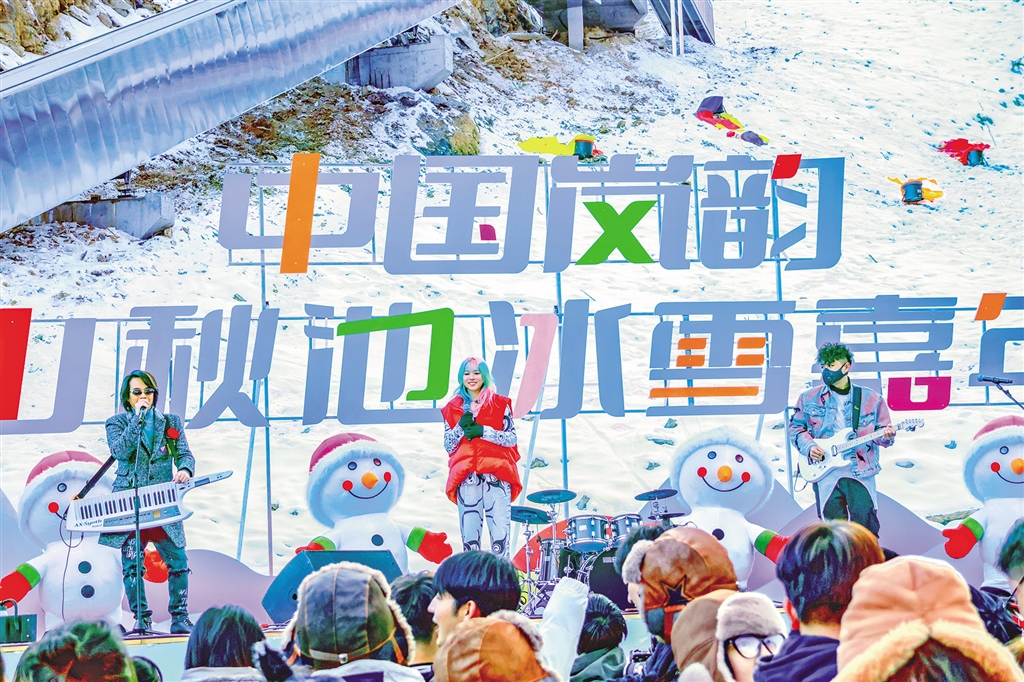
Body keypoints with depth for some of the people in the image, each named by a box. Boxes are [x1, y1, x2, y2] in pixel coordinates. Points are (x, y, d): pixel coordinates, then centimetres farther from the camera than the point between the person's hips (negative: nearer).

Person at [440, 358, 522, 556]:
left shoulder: (500, 404, 11)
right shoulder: (453, 408, 16)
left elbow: (511, 438, 4)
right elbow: (448, 445, 12)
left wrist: (483, 431, -9)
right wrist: (461, 427, -5)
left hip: (496, 475, -1)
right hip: (467, 477, 2)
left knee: (500, 531, -10)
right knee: (469, 535, -4)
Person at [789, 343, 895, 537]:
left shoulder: (871, 399, 6)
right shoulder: (809, 398, 8)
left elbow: (882, 431, 10)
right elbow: (796, 427, 14)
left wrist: (886, 436, -13)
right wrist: (808, 446, -3)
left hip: (860, 470, -1)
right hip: (824, 471, 1)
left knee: (864, 516, -13)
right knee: (832, 519, -1)